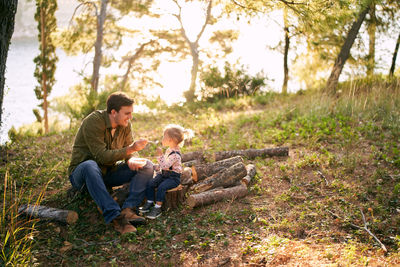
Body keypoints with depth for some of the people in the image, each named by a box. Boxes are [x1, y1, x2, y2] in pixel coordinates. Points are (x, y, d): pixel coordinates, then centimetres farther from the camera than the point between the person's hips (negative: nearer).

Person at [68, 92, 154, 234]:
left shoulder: (125, 124, -2)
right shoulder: (93, 122, -23)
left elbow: (127, 149, 3)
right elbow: (102, 156, -27)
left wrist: (130, 160, -22)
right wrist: (131, 149, -36)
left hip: (109, 172, 6)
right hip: (81, 173, -6)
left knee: (147, 166, -11)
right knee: (90, 166, -42)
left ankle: (128, 210, -30)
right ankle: (115, 217, -48)